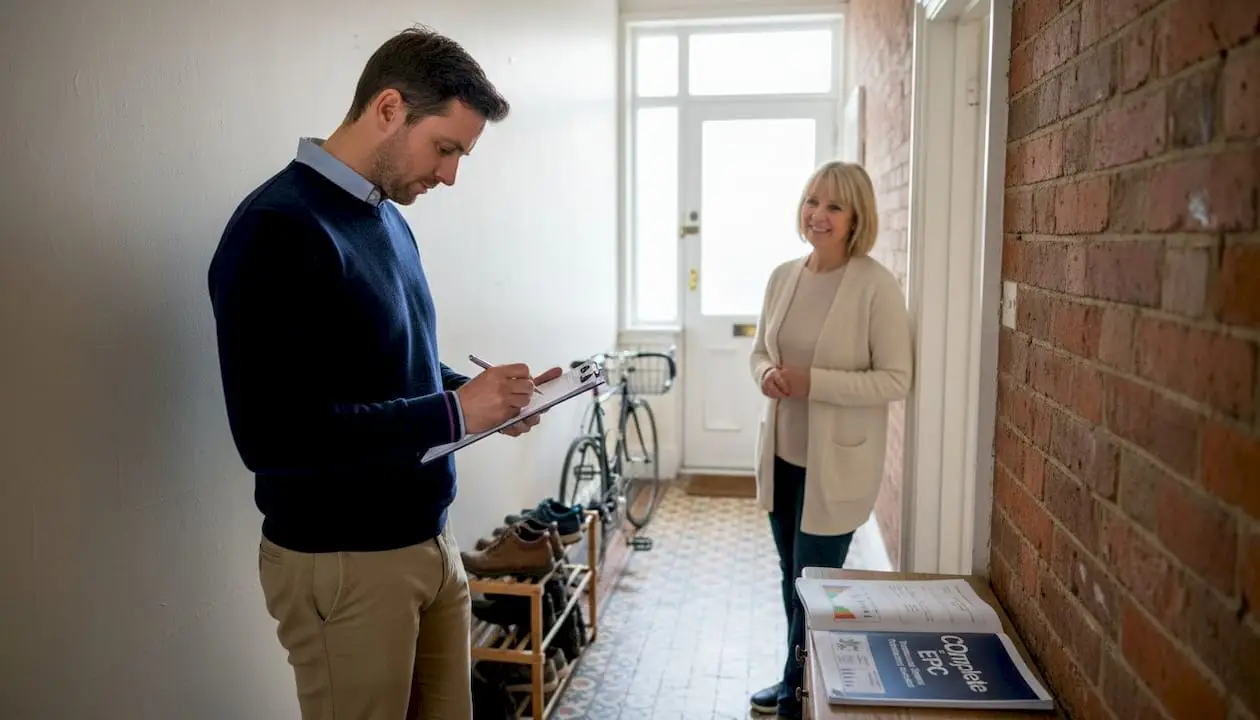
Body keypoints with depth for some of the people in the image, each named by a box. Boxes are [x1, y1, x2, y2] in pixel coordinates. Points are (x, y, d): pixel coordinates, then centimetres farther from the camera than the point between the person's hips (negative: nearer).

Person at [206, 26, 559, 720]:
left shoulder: (387, 218, 9)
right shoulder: (278, 229, -18)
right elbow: (274, 435, -25)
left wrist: (481, 392, -1)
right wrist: (455, 411, -22)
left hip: (428, 541, 8)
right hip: (342, 563, -8)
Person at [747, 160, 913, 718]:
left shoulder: (876, 286, -15)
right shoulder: (783, 277, 3)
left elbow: (896, 380, -16)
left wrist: (813, 382, -24)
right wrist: (766, 373, -9)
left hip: (837, 463, -6)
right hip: (783, 456, 6)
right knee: (791, 578, 20)